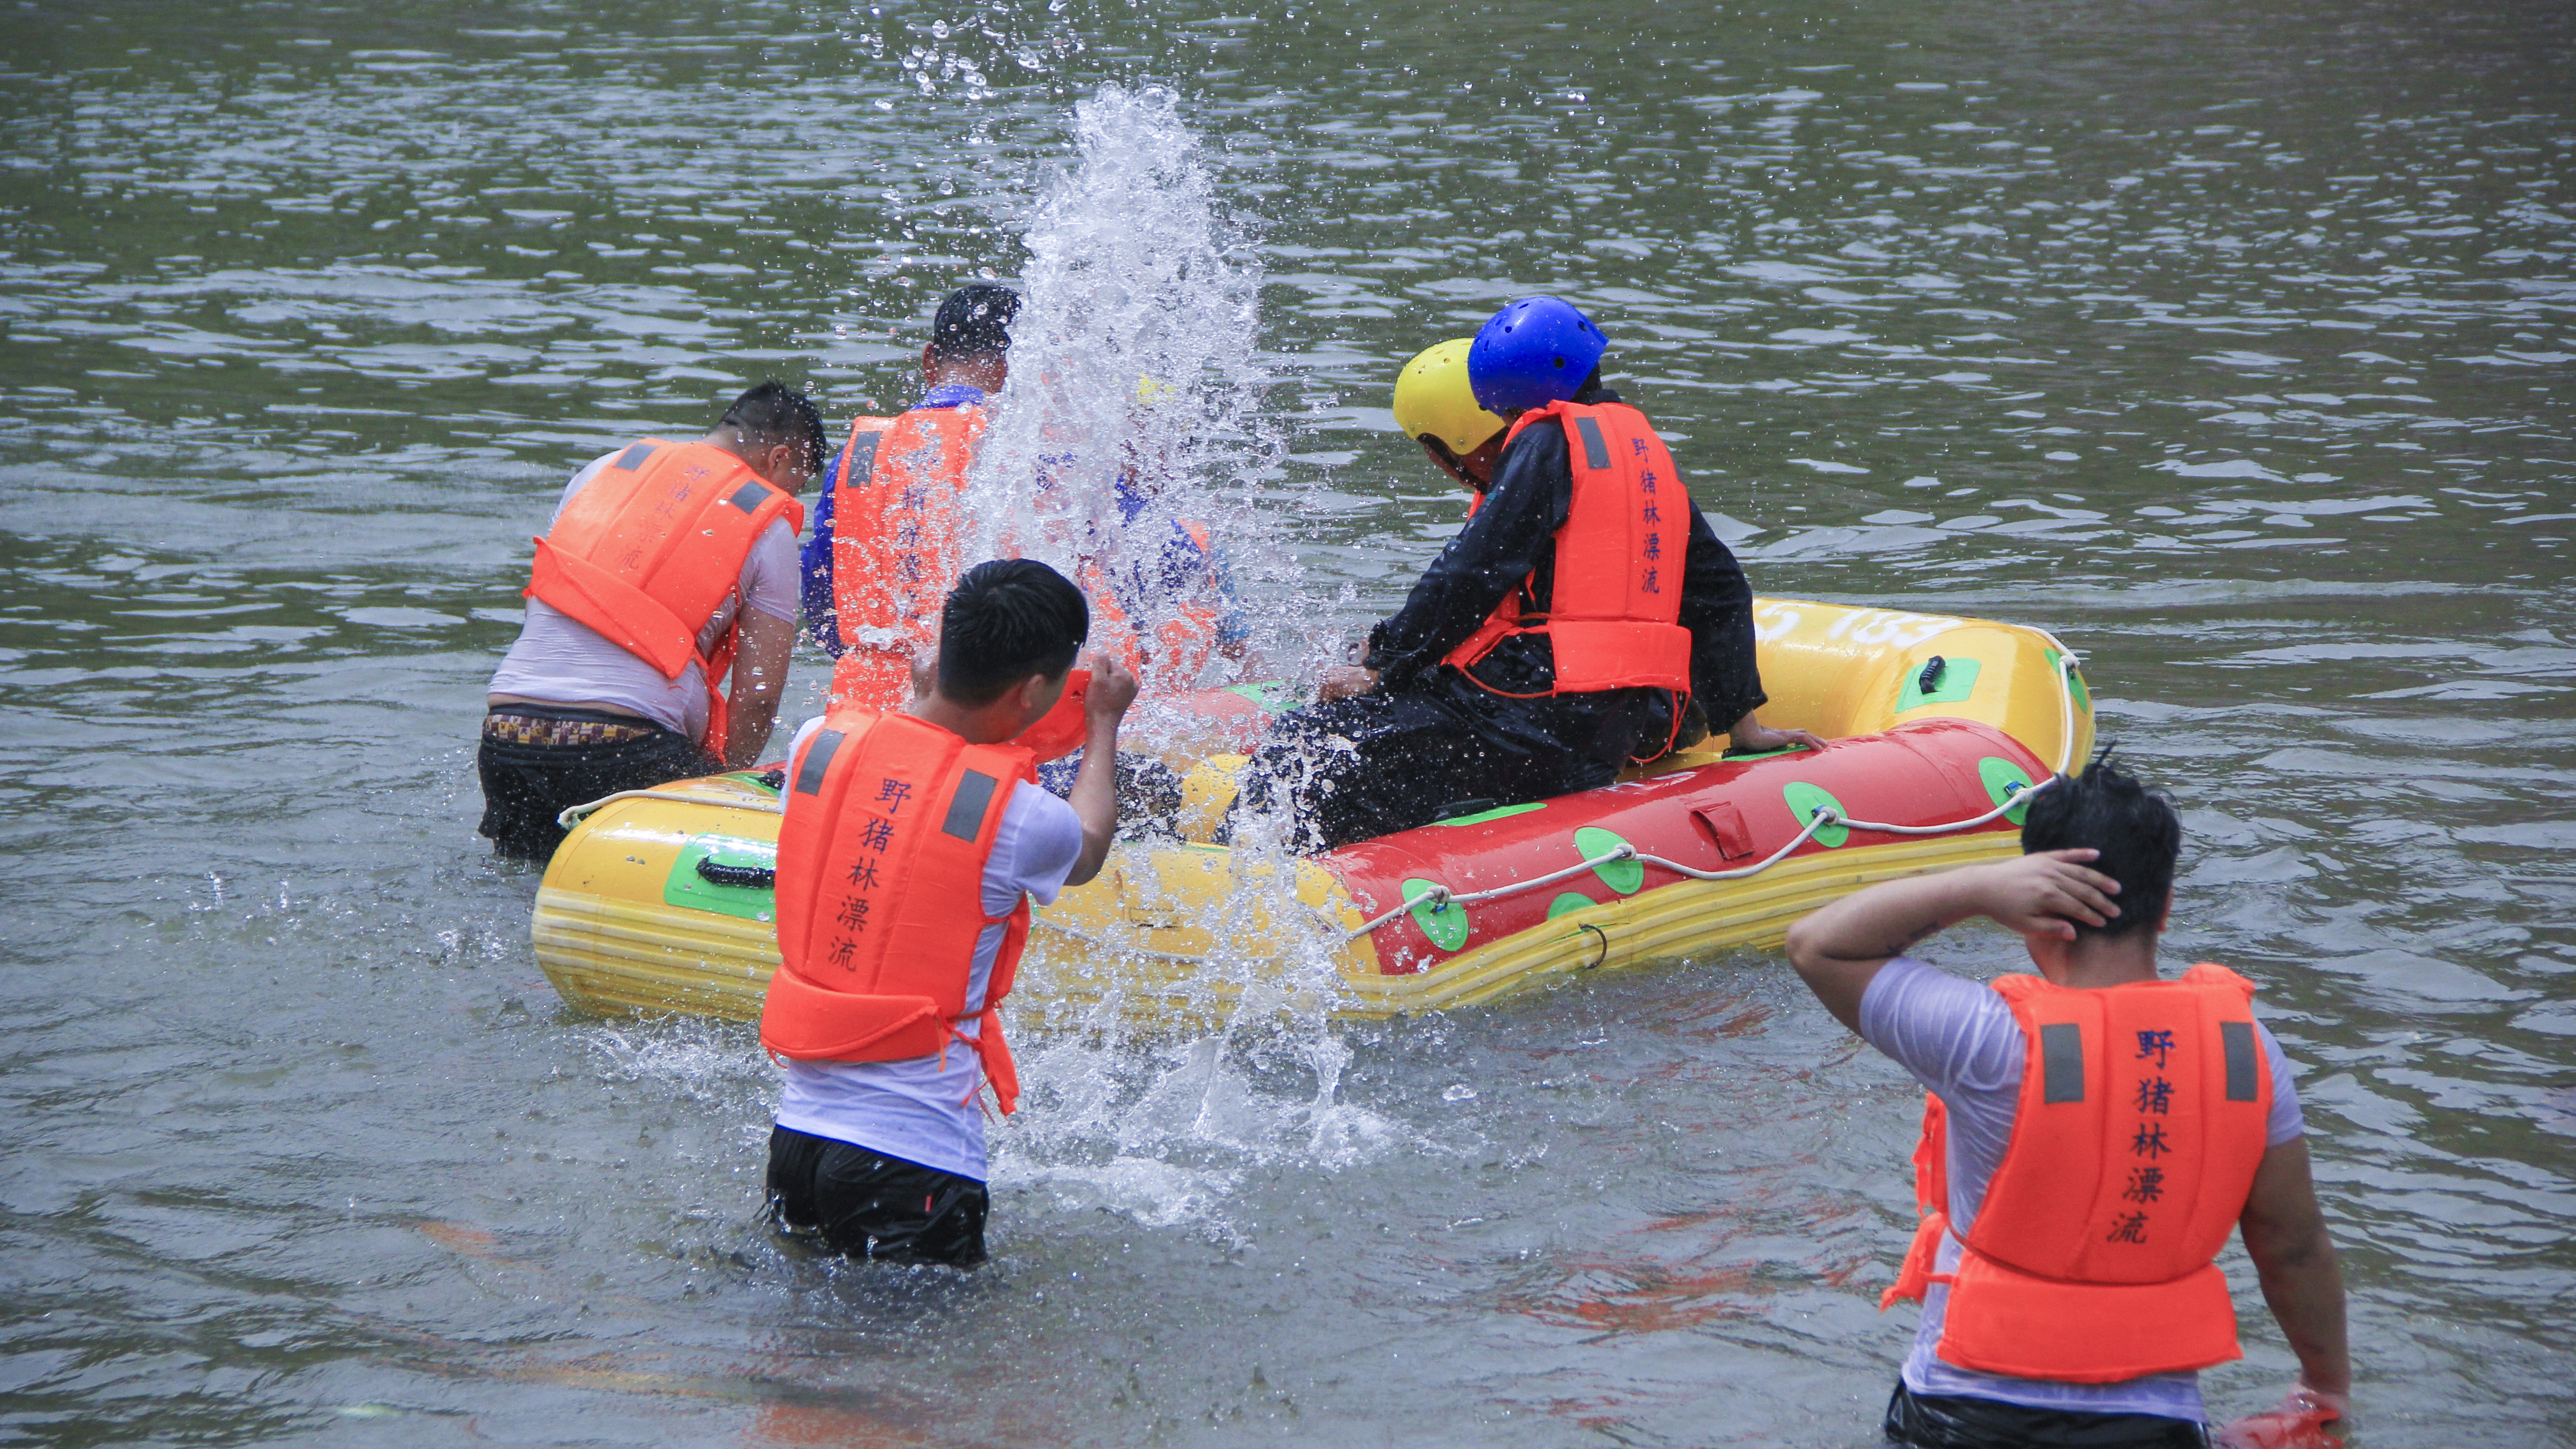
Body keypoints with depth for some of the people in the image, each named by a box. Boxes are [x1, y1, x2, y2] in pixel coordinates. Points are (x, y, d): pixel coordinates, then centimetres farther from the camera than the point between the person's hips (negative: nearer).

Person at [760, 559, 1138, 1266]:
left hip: (796, 1130, 6)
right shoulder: (1017, 815, -14)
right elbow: (1086, 849, 13)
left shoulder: (818, 745, -1)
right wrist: (1104, 727, 28)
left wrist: (932, 690, 38)